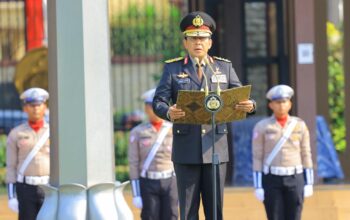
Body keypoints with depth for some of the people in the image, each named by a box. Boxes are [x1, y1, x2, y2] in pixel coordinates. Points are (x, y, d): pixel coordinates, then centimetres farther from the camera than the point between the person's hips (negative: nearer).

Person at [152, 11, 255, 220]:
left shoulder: (224, 67, 11)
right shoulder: (173, 69, 5)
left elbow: (241, 98, 6)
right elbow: (158, 102, -4)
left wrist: (249, 105, -19)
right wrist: (169, 112, -28)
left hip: (216, 147, 2)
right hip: (186, 149, -2)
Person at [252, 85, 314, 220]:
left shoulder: (300, 125, 3)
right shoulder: (261, 127, -2)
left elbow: (306, 155, 6)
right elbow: (257, 158, -1)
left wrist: (309, 183, 2)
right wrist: (258, 187, -6)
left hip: (295, 179, 1)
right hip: (272, 179, -1)